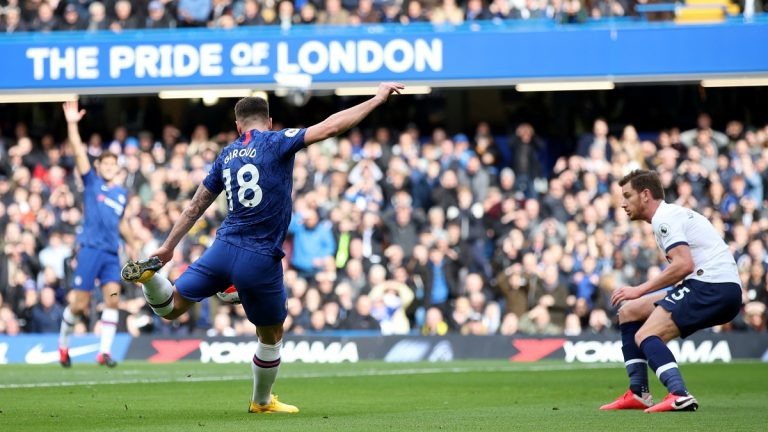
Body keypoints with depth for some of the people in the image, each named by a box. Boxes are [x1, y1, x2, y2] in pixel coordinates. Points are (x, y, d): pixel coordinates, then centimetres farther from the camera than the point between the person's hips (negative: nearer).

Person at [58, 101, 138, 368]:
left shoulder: (122, 193, 14)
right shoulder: (92, 182, 2)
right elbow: (79, 152, -8)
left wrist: (132, 244, 32)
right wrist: (72, 125, -17)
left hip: (112, 253, 4)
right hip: (91, 248, -4)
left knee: (112, 297, -10)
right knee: (80, 303, -4)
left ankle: (105, 351, -9)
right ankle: (63, 343, 19)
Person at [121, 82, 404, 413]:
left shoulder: (227, 154, 12)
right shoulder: (276, 142, -4)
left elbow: (196, 206, 18)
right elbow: (330, 127, -13)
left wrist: (168, 247, 26)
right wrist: (377, 99, -7)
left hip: (224, 247, 4)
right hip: (260, 261, -4)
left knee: (170, 308, 13)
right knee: (271, 333, 18)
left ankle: (148, 274, -17)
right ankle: (262, 402, 34)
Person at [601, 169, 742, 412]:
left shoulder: (664, 218, -8)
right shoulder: (673, 213, 24)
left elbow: (684, 264, -21)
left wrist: (640, 290, -15)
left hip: (712, 286, -10)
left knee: (645, 336, -20)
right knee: (628, 312, 16)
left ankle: (679, 395, -38)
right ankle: (638, 394, 14)